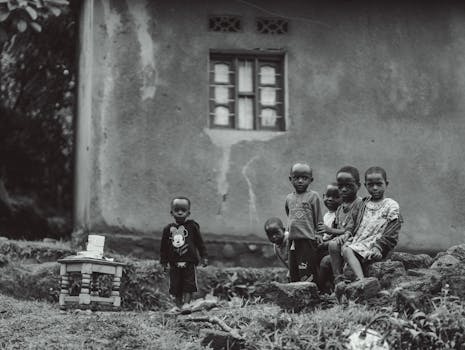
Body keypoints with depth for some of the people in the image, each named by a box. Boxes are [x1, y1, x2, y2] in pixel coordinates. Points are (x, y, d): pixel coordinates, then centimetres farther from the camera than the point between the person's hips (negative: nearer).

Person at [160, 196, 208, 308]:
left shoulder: (192, 226, 2)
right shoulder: (168, 229, 6)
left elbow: (200, 243, 5)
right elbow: (163, 247, 12)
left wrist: (204, 257, 2)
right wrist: (164, 261, 10)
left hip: (189, 262, -2)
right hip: (174, 264, 2)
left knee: (188, 286, -7)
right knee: (176, 287, 4)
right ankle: (178, 306, 11)